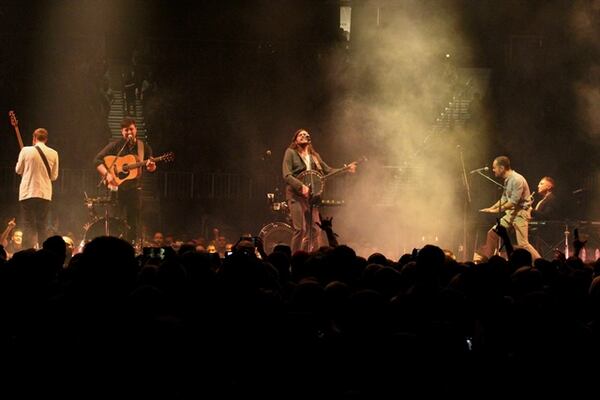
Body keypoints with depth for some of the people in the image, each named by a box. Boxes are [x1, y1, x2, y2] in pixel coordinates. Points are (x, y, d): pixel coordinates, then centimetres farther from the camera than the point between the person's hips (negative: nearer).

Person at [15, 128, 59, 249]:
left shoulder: (26, 151, -5)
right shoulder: (53, 154, 0)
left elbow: (18, 170, 6)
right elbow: (54, 176, 6)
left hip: (27, 193, -1)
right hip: (45, 194, 1)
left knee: (28, 225, 2)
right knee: (42, 226, 9)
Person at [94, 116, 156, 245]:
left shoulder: (143, 147, 5)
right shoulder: (115, 146, -1)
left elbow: (151, 168, 9)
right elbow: (97, 159, -4)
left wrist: (151, 166, -17)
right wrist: (107, 174, -19)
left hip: (134, 189, 2)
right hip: (117, 188, -2)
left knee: (133, 224, 3)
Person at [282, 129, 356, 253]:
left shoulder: (314, 155, 21)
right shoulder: (291, 152, 3)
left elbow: (328, 170, 19)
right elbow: (287, 175, -8)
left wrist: (346, 170, 4)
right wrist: (301, 186, -21)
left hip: (311, 195, 6)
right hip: (296, 195, -6)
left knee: (314, 229, 0)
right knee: (300, 229, -13)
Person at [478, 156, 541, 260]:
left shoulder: (517, 180, -20)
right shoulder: (507, 180, 10)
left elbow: (514, 202, -23)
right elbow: (504, 199, 20)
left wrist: (497, 210, -18)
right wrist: (491, 208, 10)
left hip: (521, 213, -9)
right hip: (511, 213, 9)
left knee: (523, 244, -15)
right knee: (492, 233, 8)